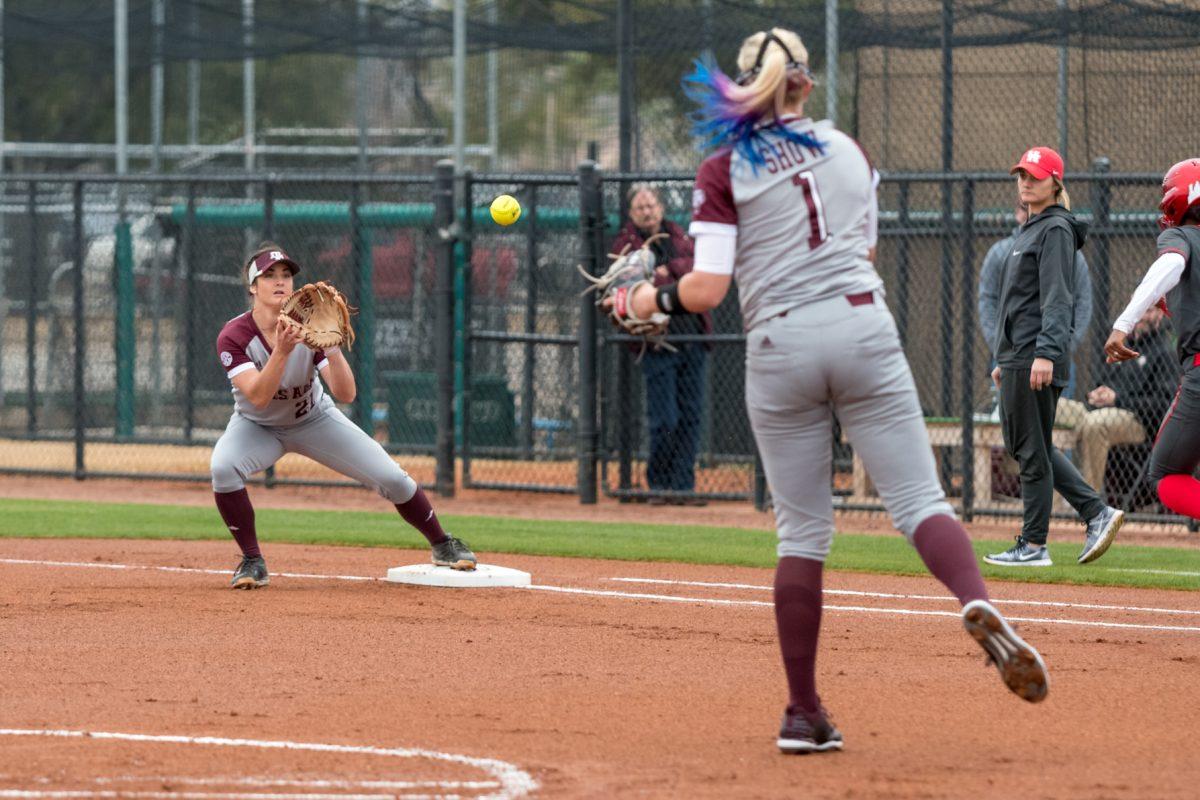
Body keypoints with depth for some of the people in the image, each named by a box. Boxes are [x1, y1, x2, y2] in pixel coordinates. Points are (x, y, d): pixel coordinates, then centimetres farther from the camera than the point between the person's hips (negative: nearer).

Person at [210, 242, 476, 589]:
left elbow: (346, 394, -29)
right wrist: (282, 351, -50)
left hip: (314, 420, 1)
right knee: (224, 467, -33)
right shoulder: (234, 336, -25)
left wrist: (331, 348, -43)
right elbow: (258, 398, -38)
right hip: (257, 427, -1)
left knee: (391, 477, -8)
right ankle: (252, 562, -15)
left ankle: (442, 545, 17)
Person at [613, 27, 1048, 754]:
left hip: (780, 345, -1)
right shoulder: (849, 151, 14)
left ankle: (804, 713, 6)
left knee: (802, 532, 6)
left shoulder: (726, 171, 3)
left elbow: (707, 289, -4)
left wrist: (656, 299, 15)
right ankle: (978, 604, -36)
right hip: (863, 326, 1)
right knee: (920, 499, -4)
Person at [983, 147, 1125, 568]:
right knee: (1019, 440, 13)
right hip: (1019, 356, 10)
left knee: (1033, 448, -5)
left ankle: (1033, 545, -1)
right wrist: (1005, 358, 24)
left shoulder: (1056, 230, -10)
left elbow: (1057, 298, -19)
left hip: (1039, 357, -10)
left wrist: (1045, 353, -28)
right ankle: (1097, 512, 12)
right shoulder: (1028, 230, 20)